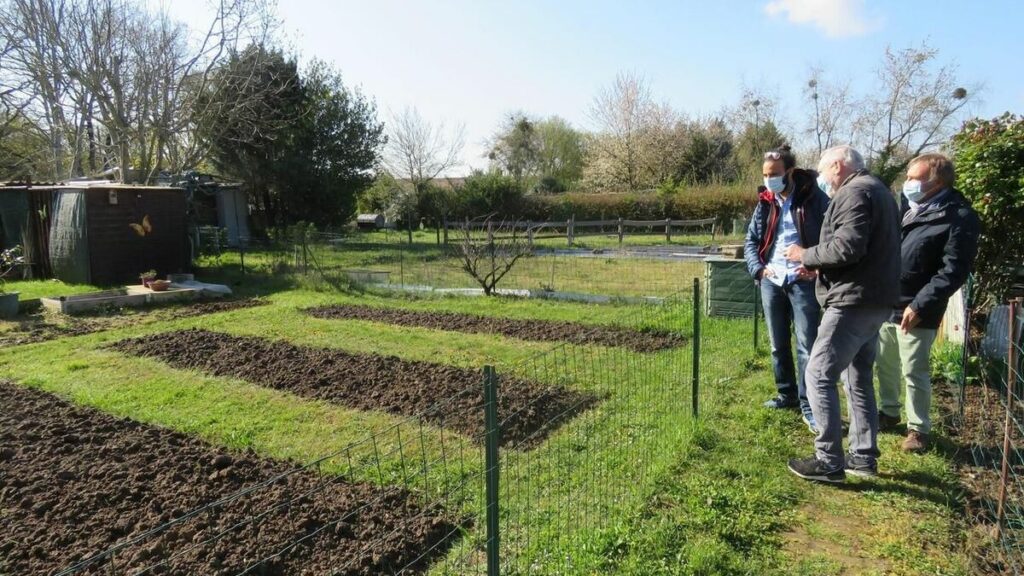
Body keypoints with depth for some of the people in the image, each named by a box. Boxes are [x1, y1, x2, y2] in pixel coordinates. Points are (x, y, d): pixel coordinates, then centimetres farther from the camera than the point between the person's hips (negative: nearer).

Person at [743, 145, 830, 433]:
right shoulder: (765, 203, 10)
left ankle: (808, 406, 3)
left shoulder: (814, 199, -4)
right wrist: (758, 268, -1)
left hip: (803, 281, -5)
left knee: (806, 345, -5)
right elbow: (751, 241, 14)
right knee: (778, 344, 13)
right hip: (771, 281, 5)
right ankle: (787, 394, 28)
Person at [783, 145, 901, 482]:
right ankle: (864, 457, 22)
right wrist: (818, 264, 11)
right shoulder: (877, 191, 23)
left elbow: (847, 247, -24)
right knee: (858, 378, 16)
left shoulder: (855, 191, -10)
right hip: (875, 300, 11)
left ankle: (829, 462, -3)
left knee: (819, 374, -7)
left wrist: (806, 255, -8)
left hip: (854, 301, -11)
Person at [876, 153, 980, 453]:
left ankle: (918, 428, 19)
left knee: (914, 372, 2)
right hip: (885, 304, 7)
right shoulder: (907, 206, 10)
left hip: (915, 311, -7)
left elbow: (953, 271, -16)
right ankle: (888, 413, 35)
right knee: (885, 365, 17)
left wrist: (920, 305, -22)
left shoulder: (960, 217, -11)